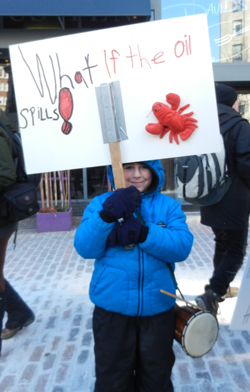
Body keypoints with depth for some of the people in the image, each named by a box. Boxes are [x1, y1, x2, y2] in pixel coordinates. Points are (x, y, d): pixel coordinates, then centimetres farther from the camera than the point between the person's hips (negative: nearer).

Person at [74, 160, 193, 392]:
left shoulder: (169, 206, 0)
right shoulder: (100, 204, -1)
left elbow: (182, 246, -14)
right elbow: (85, 248, -13)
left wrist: (143, 233, -29)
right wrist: (107, 215, -30)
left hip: (158, 307, 1)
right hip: (112, 309, 0)